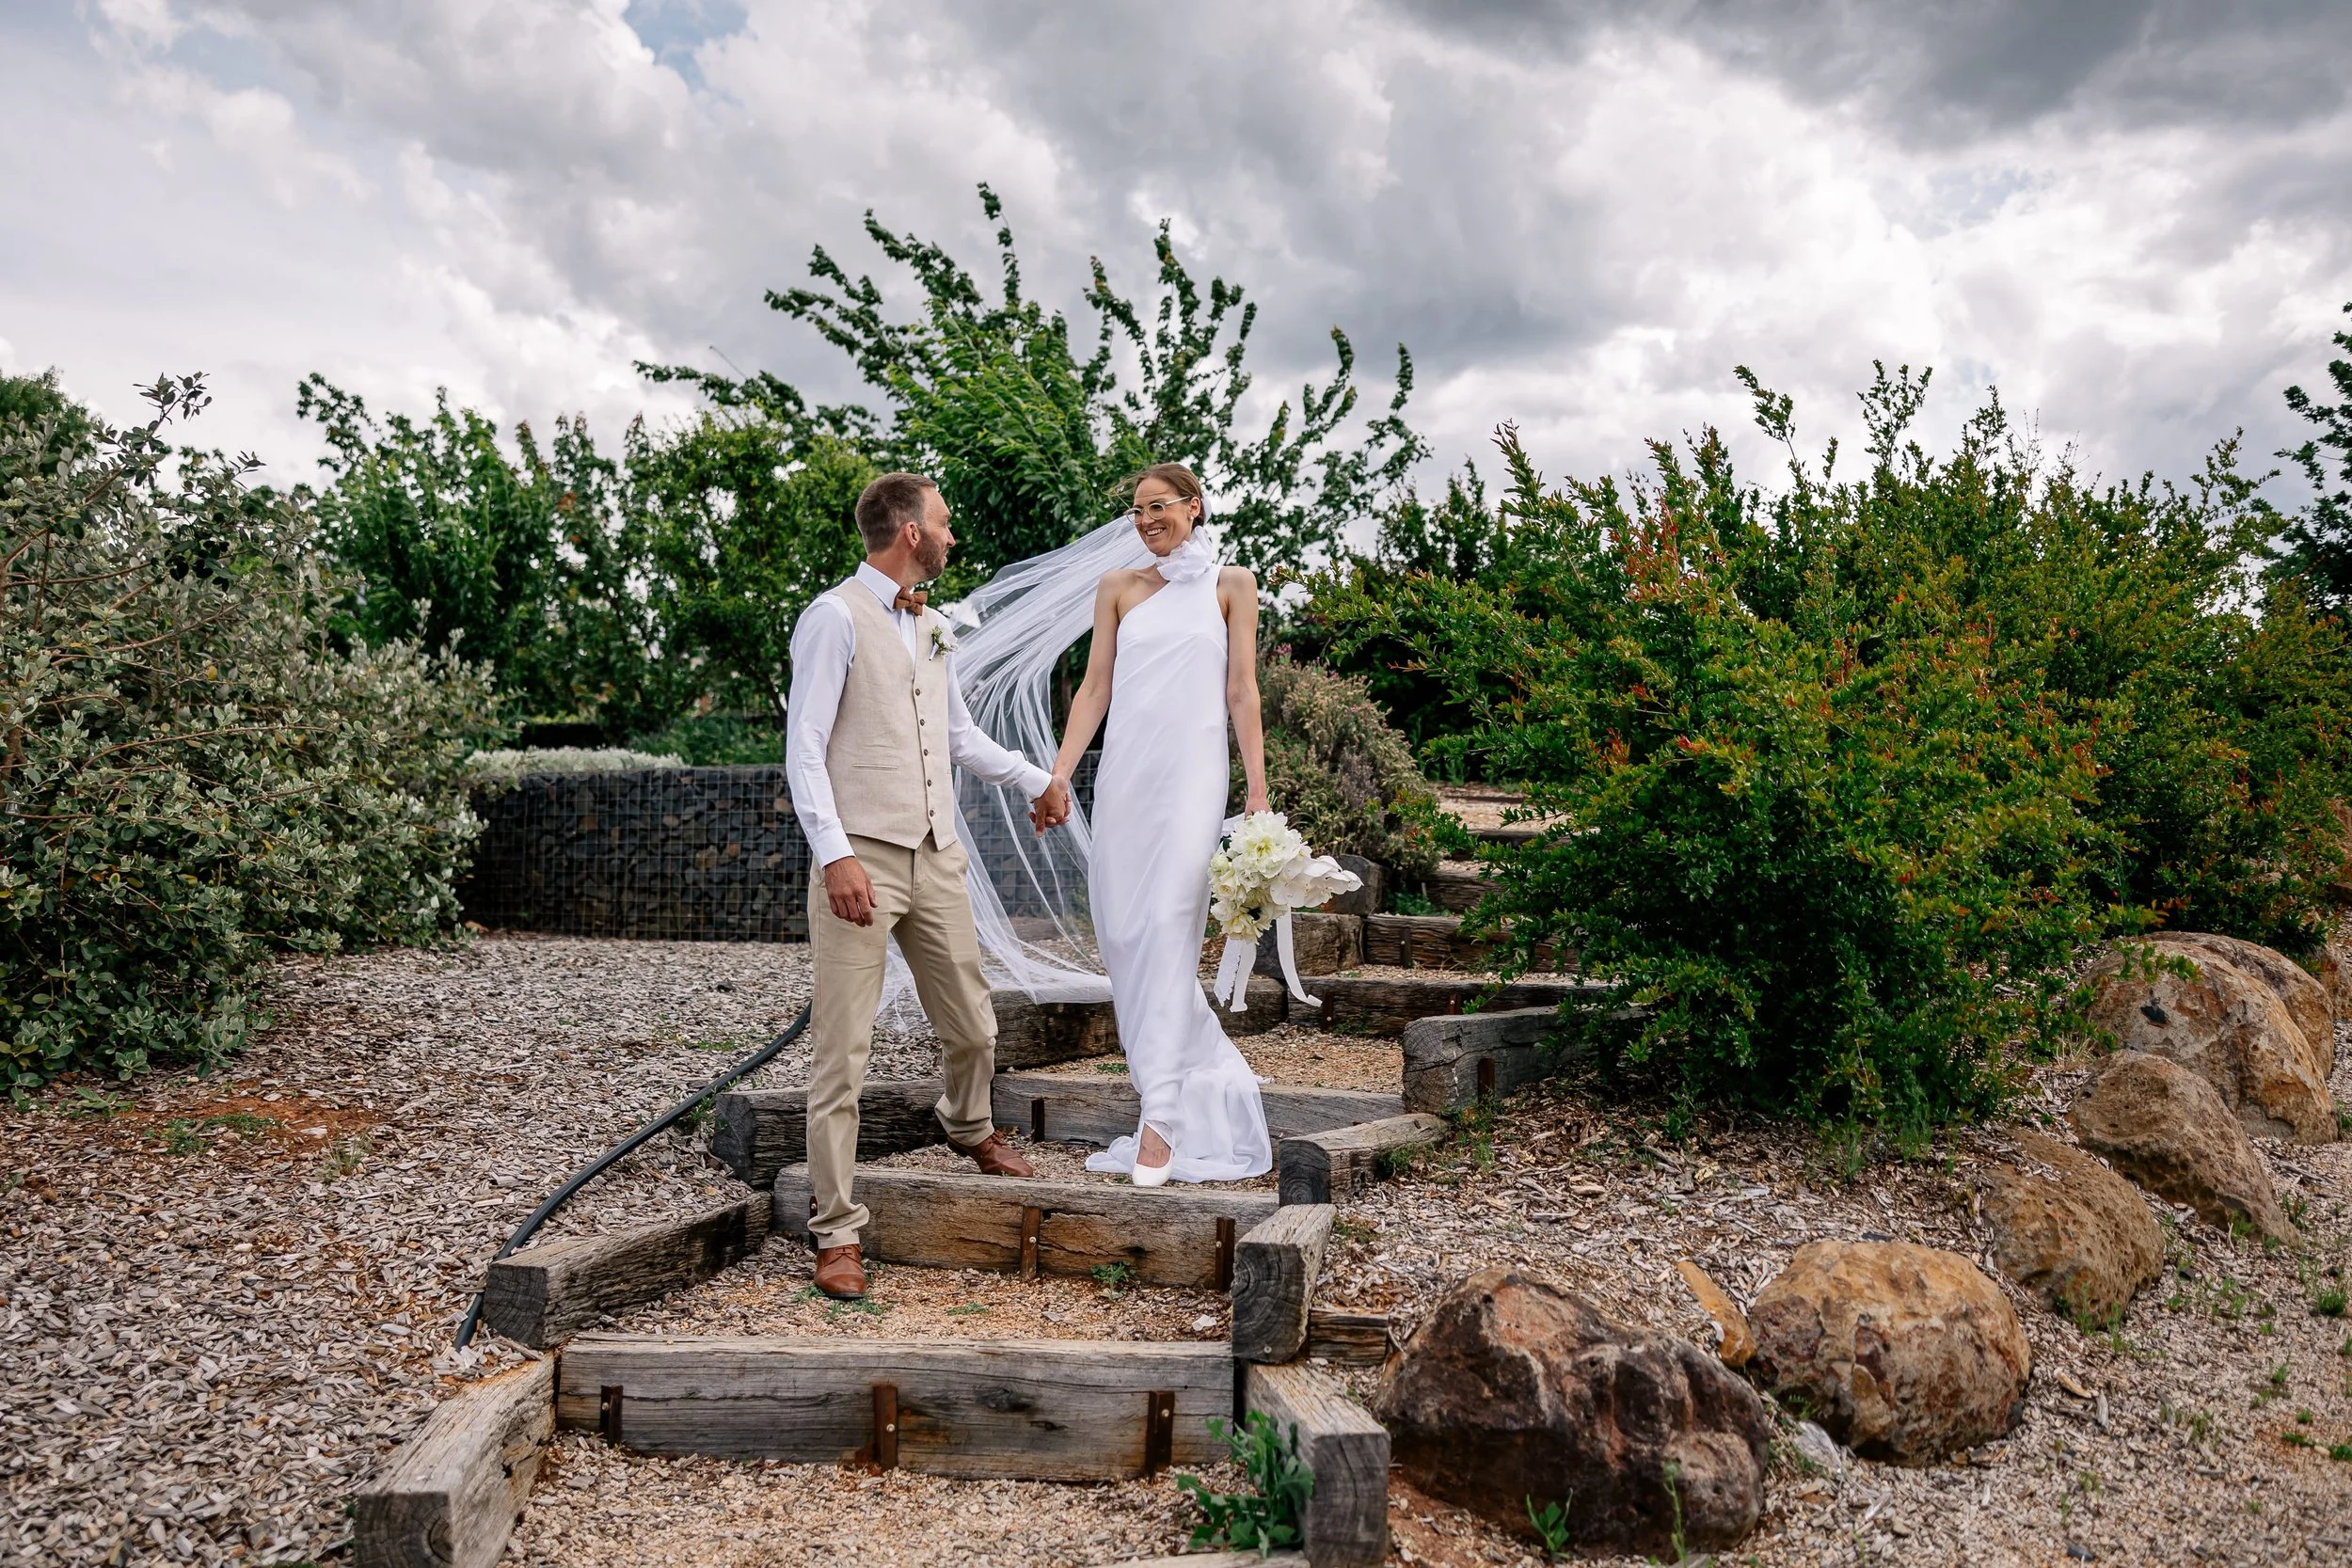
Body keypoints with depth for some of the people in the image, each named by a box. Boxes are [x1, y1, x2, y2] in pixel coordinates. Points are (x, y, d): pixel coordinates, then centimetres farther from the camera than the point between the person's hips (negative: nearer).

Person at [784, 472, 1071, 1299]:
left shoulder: (930, 627, 17)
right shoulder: (836, 618, -7)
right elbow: (804, 748, -12)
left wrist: (1036, 779, 31)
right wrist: (835, 854, -21)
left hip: (937, 858, 7)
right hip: (863, 861, -7)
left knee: (972, 1027, 17)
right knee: (843, 1051, -5)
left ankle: (968, 1128, 48)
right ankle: (836, 1231, 4)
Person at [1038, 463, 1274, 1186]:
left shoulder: (1230, 584, 8)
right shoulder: (1118, 587, 15)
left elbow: (1241, 692, 4)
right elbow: (1095, 686, 11)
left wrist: (1258, 790, -2)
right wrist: (1058, 774, 2)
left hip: (1192, 771, -4)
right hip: (1124, 771, 4)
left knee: (1166, 927, -15)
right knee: (1119, 933, 1)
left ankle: (1161, 1116, -13)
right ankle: (1210, 1079, 16)